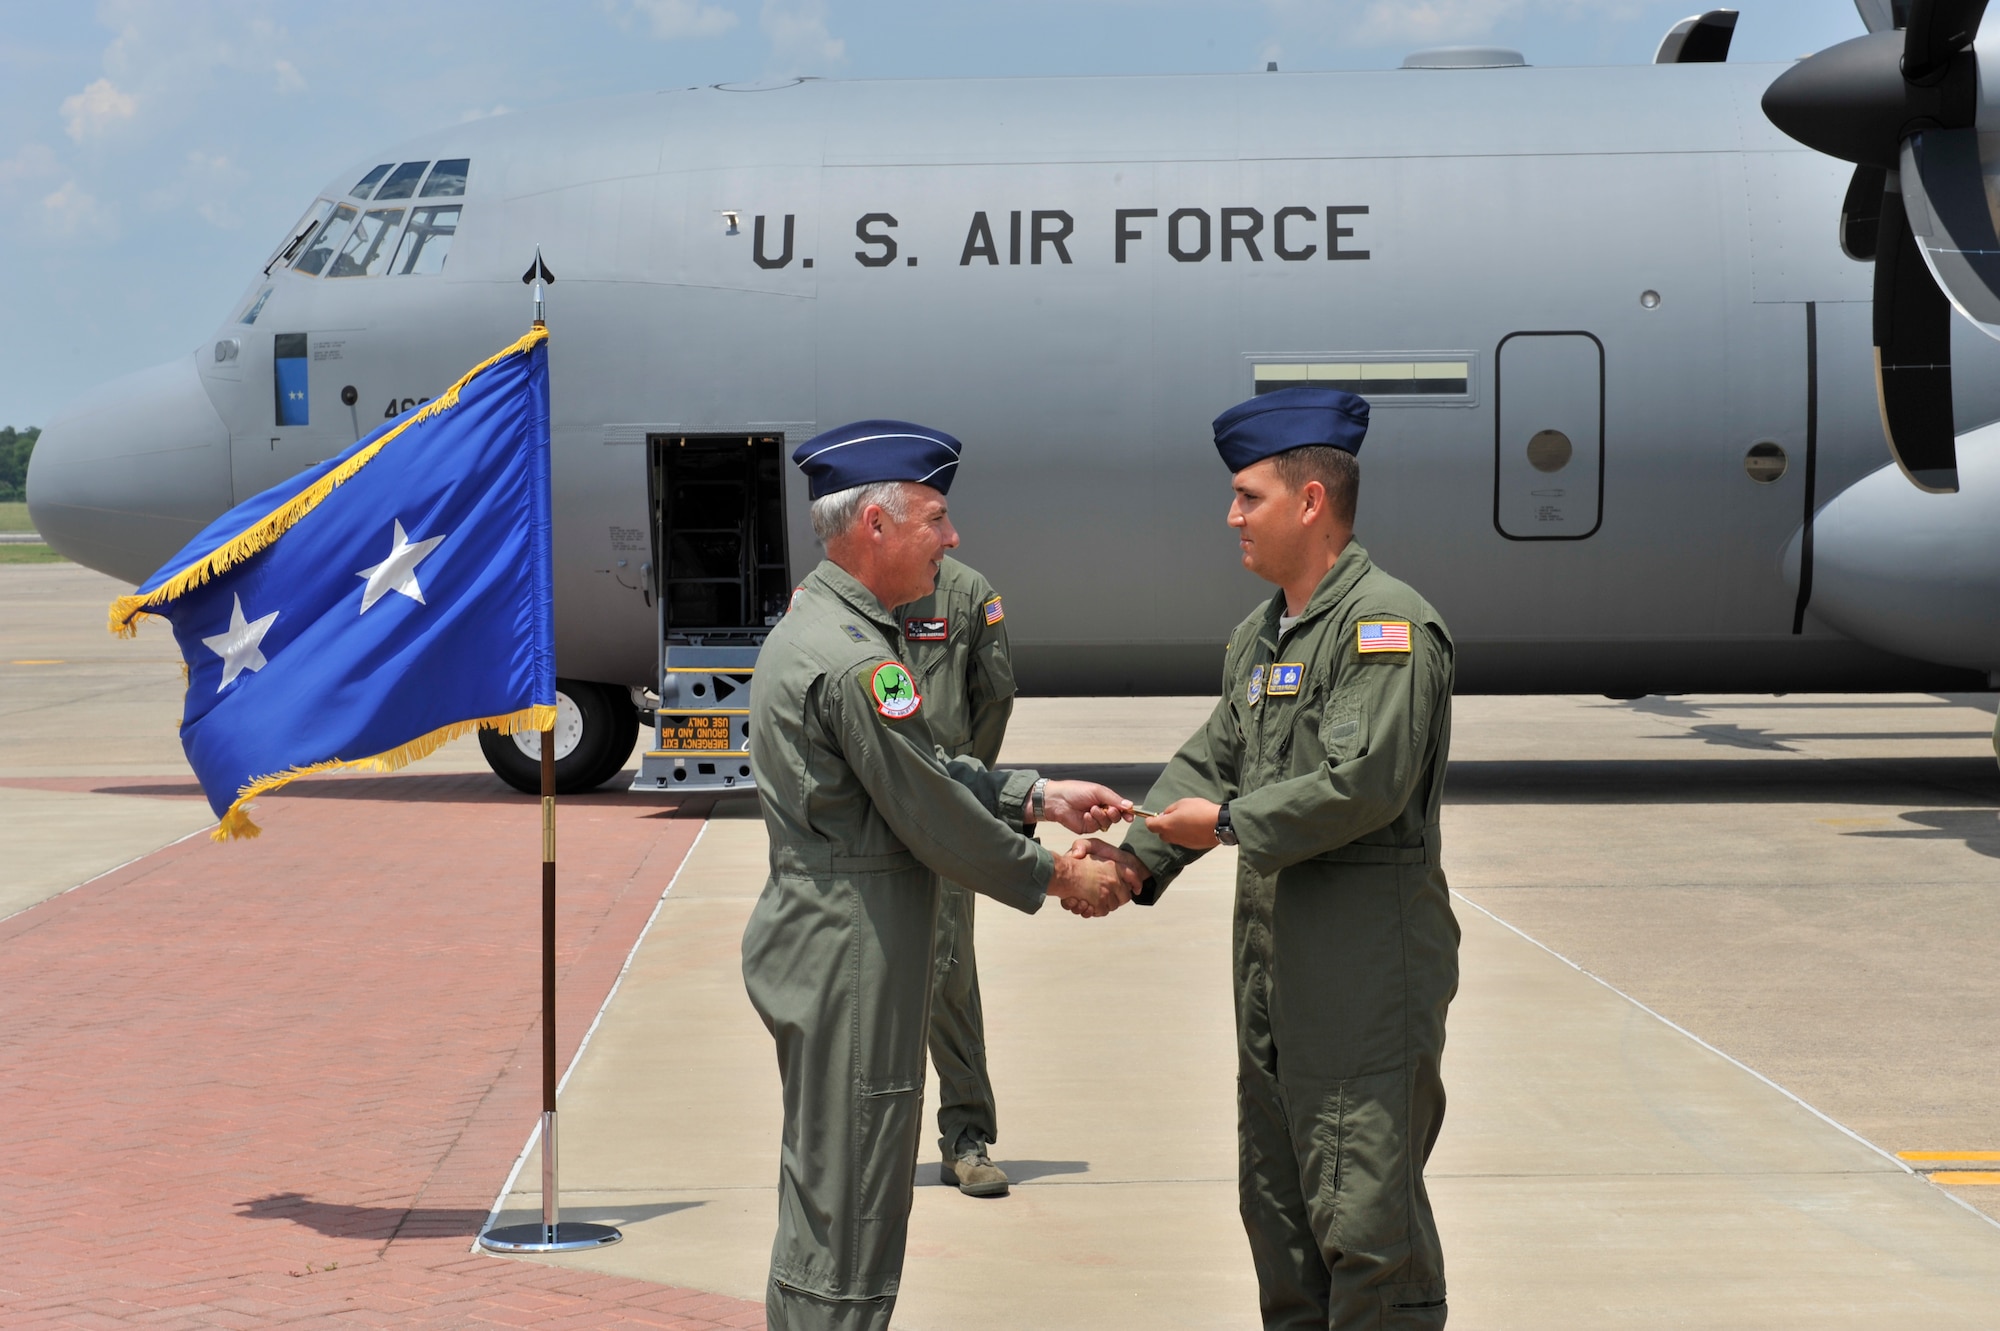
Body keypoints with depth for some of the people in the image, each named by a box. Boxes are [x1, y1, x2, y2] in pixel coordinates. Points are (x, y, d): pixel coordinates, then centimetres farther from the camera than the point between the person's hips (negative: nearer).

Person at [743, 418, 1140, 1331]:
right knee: (845, 1219, -3)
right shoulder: (853, 662, -22)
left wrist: (1039, 797, 10)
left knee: (823, 1200, 19)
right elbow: (935, 821, -17)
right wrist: (1057, 878, -4)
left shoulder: (815, 626, 11)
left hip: (818, 951, 11)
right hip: (847, 969, -11)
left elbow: (924, 775, 17)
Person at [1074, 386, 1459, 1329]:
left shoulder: (1390, 625, -14)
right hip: (1273, 958, 10)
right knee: (1277, 1203, 15)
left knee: (1364, 1210, -8)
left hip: (1368, 960, -10)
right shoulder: (1259, 633, 16)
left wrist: (1232, 823, -13)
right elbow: (1210, 761, 16)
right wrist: (1138, 854, 0)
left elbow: (1363, 782, -23)